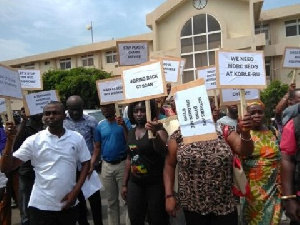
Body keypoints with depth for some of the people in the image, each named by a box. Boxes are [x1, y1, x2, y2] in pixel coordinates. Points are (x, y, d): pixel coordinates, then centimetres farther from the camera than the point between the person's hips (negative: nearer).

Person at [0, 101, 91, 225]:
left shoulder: (77, 138, -2)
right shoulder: (34, 140, -5)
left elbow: (86, 164, 4)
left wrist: (75, 191, -5)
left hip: (68, 205, 2)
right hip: (41, 206, -1)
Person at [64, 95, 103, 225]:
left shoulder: (91, 121, -4)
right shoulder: (61, 121, -2)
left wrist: (92, 163, -12)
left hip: (89, 167, -1)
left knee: (94, 198, 8)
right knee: (77, 199, 17)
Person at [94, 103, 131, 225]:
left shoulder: (125, 121, -6)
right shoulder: (100, 126, 5)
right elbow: (97, 147, 7)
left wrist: (124, 127, -24)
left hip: (122, 164, -4)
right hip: (106, 166, 4)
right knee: (111, 201, 17)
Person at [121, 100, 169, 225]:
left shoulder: (158, 129, -8)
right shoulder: (131, 132, 8)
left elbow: (163, 151, -27)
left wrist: (155, 133, -46)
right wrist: (125, 184, 15)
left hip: (155, 184, -5)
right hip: (134, 183, 5)